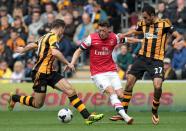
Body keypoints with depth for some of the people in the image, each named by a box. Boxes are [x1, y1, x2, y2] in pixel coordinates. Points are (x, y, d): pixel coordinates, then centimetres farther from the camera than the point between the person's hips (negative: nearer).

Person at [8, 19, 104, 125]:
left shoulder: (45, 37, 15)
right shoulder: (52, 36, -13)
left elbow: (32, 45, 26)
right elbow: (55, 52, -29)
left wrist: (23, 50, 46)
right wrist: (68, 63, -21)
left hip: (49, 73, 9)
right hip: (41, 73, -9)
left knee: (71, 91, -8)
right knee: (38, 104, 0)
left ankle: (87, 117, -15)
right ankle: (14, 98, 24)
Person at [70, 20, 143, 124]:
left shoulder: (114, 37, 0)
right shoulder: (91, 38, -8)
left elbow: (127, 40, 19)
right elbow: (79, 51, 0)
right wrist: (72, 64, -12)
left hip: (112, 71, 4)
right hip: (98, 73, -4)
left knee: (120, 94, -8)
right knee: (111, 92, -22)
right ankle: (125, 116, -33)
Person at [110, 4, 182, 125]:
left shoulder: (164, 24, -8)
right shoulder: (143, 24, 6)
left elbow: (179, 35, -11)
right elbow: (134, 32, 25)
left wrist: (176, 39, -34)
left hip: (156, 60, -5)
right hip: (143, 57, 5)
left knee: (157, 85, -20)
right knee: (129, 81, -2)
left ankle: (155, 112, 5)